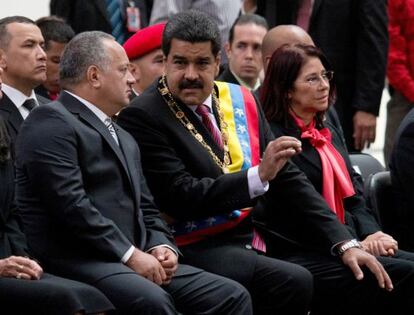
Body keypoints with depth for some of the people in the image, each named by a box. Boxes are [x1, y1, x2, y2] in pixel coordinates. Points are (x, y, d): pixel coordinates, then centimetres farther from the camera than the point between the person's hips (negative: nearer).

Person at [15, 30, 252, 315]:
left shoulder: (124, 139, 26)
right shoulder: (51, 123, -5)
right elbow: (70, 204, -15)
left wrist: (161, 247, 2)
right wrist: (130, 255, -16)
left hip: (134, 260, 9)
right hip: (77, 261, -9)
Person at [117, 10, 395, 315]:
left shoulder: (241, 101, 11)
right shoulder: (142, 117, -9)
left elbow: (289, 180, 11)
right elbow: (181, 197, -17)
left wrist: (345, 243, 2)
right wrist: (259, 175, -23)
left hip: (260, 240, 7)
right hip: (197, 250, -7)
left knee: (363, 276, -5)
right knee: (292, 283, -30)